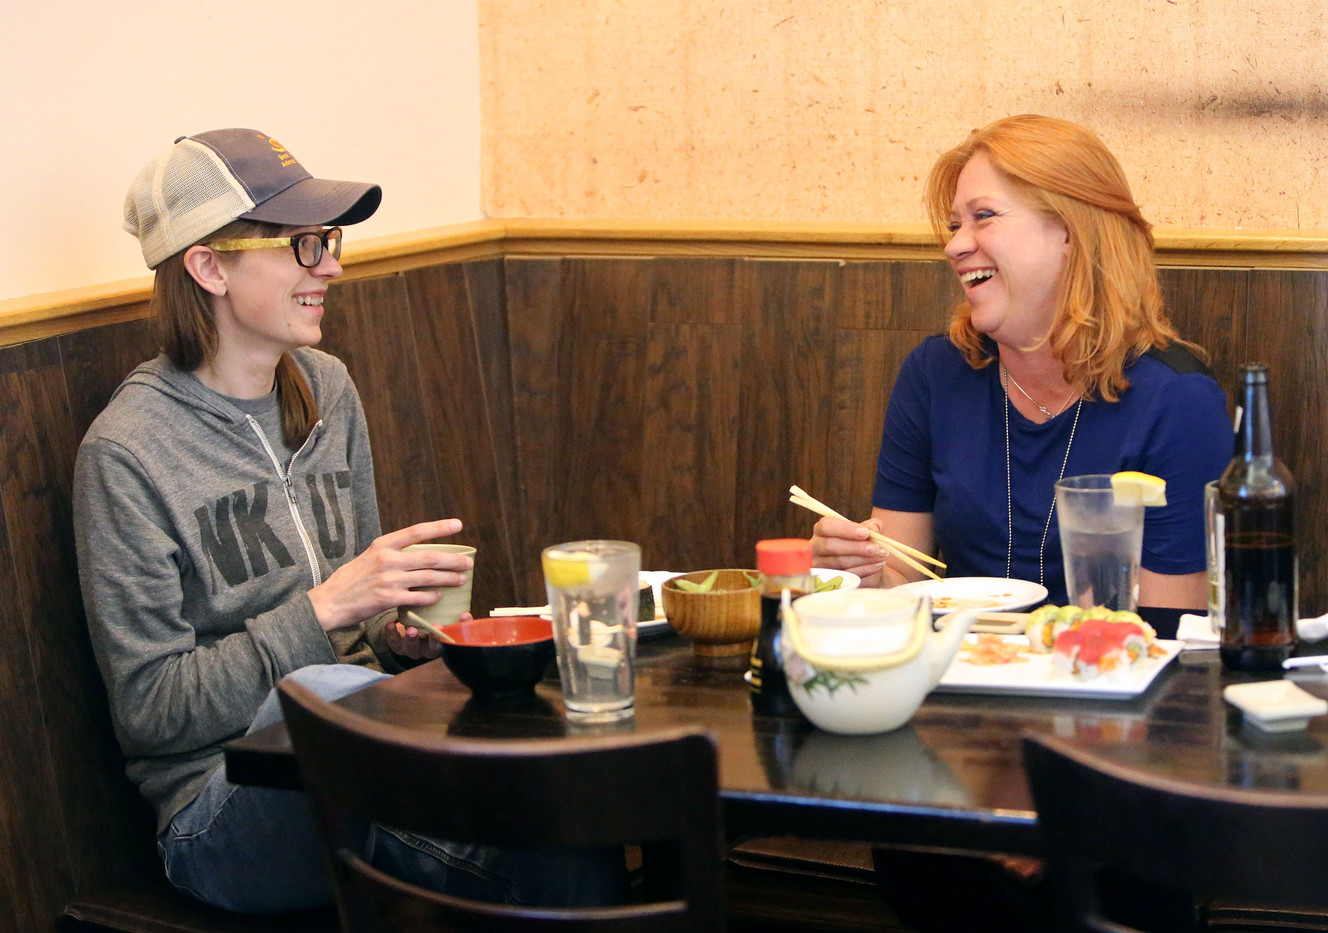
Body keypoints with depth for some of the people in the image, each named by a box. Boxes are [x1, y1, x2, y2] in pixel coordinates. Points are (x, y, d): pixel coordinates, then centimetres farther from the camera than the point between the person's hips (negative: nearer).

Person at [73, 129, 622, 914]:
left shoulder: (327, 390, 9)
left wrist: (399, 634, -2)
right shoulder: (127, 452, -11)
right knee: (312, 691, -38)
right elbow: (151, 709, -12)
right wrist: (324, 611, -20)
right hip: (224, 807, -4)